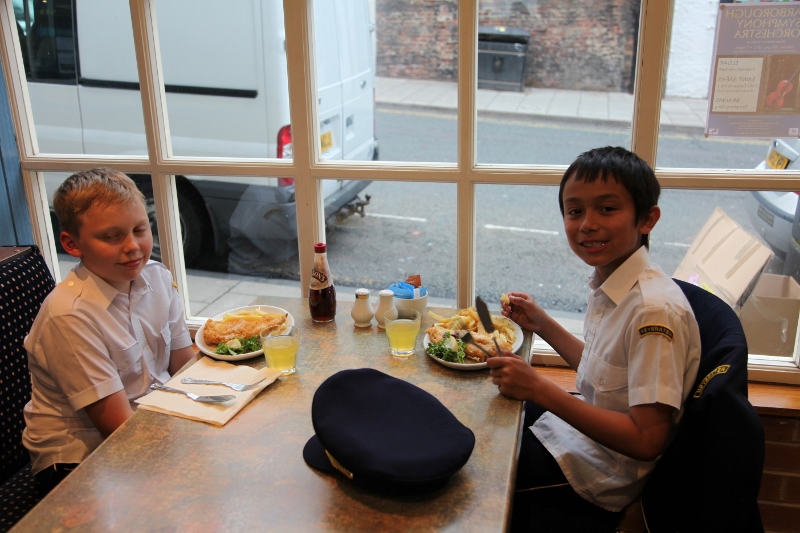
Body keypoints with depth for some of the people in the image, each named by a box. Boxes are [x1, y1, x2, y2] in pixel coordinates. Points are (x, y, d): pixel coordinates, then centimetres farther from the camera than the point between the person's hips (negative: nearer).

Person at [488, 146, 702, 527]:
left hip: (599, 479, -8)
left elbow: (647, 441, -29)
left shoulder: (654, 310, -29)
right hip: (585, 431, 8)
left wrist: (541, 390, -31)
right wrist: (542, 324, 4)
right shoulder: (608, 285, -2)